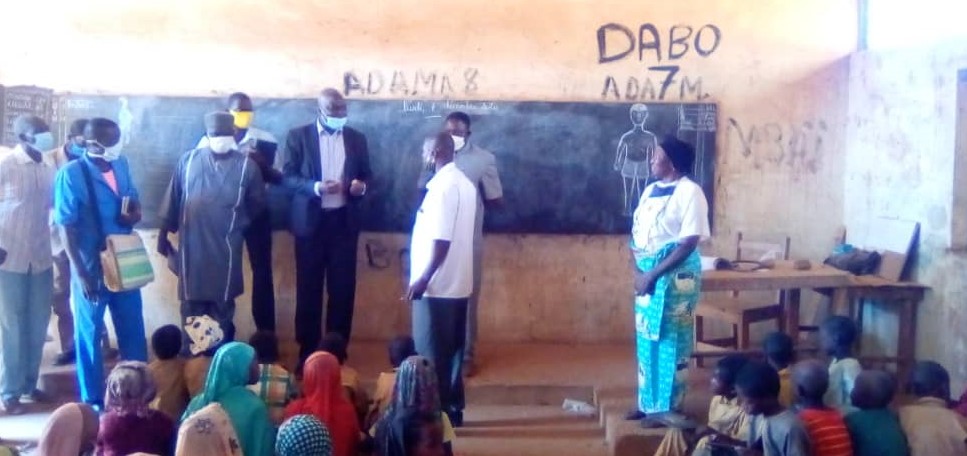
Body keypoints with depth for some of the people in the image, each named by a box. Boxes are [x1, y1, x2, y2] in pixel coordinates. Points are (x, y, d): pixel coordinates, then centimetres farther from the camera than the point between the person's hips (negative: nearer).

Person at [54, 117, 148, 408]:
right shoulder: (71, 174, -15)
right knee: (89, 334, 10)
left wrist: (134, 214, -10)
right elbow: (66, 227, -14)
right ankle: (93, 401, 23)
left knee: (133, 330, 14)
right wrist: (81, 273, -17)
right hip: (91, 268, -5)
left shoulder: (121, 165, 1)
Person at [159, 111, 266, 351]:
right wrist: (164, 233, 9)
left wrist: (235, 223, 0)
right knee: (191, 304, 8)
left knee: (222, 306, 8)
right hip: (191, 245, 1)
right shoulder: (188, 160, 4)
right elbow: (173, 199, 7)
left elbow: (257, 204, 6)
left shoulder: (246, 166, 0)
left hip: (225, 248, -1)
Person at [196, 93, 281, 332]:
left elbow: (280, 177, -2)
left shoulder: (266, 141, -2)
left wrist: (262, 164, -21)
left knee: (262, 271, 1)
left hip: (256, 212, 0)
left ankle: (266, 334, 8)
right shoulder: (210, 141, -3)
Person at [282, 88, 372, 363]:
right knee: (309, 288, 5)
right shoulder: (298, 136, 1)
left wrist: (361, 185, -11)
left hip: (344, 221, 2)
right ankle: (307, 350, 16)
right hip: (311, 221, -2)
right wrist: (316, 187, -20)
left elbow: (366, 175, 13)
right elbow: (287, 177, -3)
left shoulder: (357, 138, 9)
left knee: (343, 288, 4)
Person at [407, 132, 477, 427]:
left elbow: (442, 239, -23)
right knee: (451, 351, 14)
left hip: (437, 285, -9)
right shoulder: (464, 183, 12)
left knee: (431, 354, -1)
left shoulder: (443, 185, -17)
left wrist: (423, 279, -19)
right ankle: (453, 410, 21)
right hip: (456, 284, 9)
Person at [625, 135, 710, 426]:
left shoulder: (690, 192, -12)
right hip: (646, 274, 8)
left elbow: (689, 243, -17)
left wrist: (653, 275, -17)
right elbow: (636, 234, 14)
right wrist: (638, 271, -2)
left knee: (670, 343, 0)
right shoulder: (651, 190, 12)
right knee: (646, 341, 13)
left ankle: (667, 408, 10)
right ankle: (647, 403, 24)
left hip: (675, 276, -8)